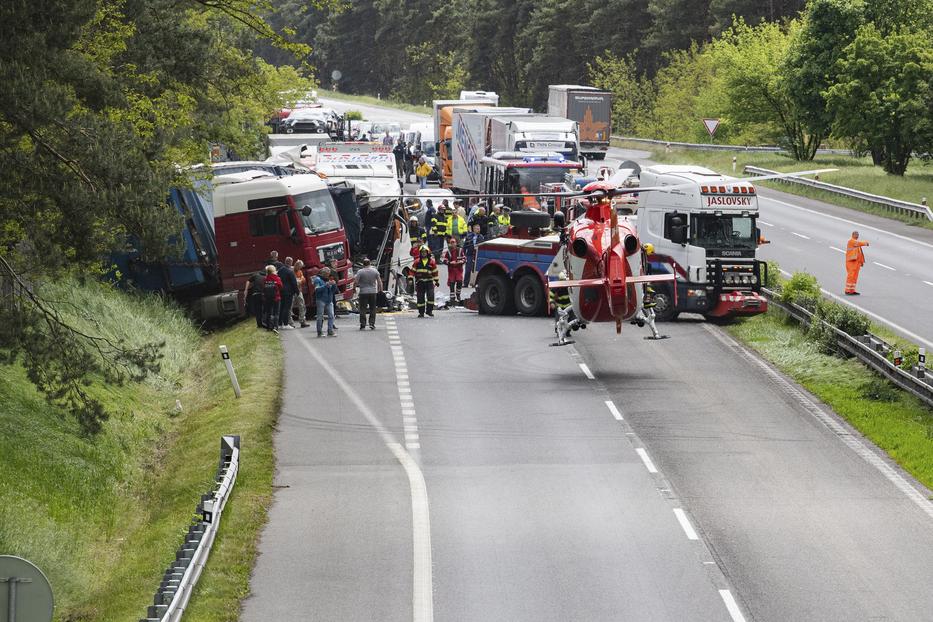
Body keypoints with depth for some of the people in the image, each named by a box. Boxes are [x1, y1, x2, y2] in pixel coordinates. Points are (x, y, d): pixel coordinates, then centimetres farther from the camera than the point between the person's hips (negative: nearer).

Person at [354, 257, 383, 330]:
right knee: (372, 309, 8)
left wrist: (354, 288, 9)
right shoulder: (375, 271, 2)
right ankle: (372, 323, 3)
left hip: (363, 292, -2)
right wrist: (380, 290, 14)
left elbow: (355, 282, -8)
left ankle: (362, 324, 0)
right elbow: (379, 281, 3)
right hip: (373, 292, 2)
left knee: (362, 308, 3)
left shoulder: (360, 272, -6)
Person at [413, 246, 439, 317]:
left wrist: (437, 281, 12)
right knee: (420, 298, 2)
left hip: (429, 281, -1)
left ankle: (429, 310, 1)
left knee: (431, 295, -12)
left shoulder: (432, 262, 5)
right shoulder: (417, 262, 5)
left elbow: (435, 272, 11)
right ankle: (421, 312, 9)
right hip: (420, 281, 1)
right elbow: (413, 271, 7)